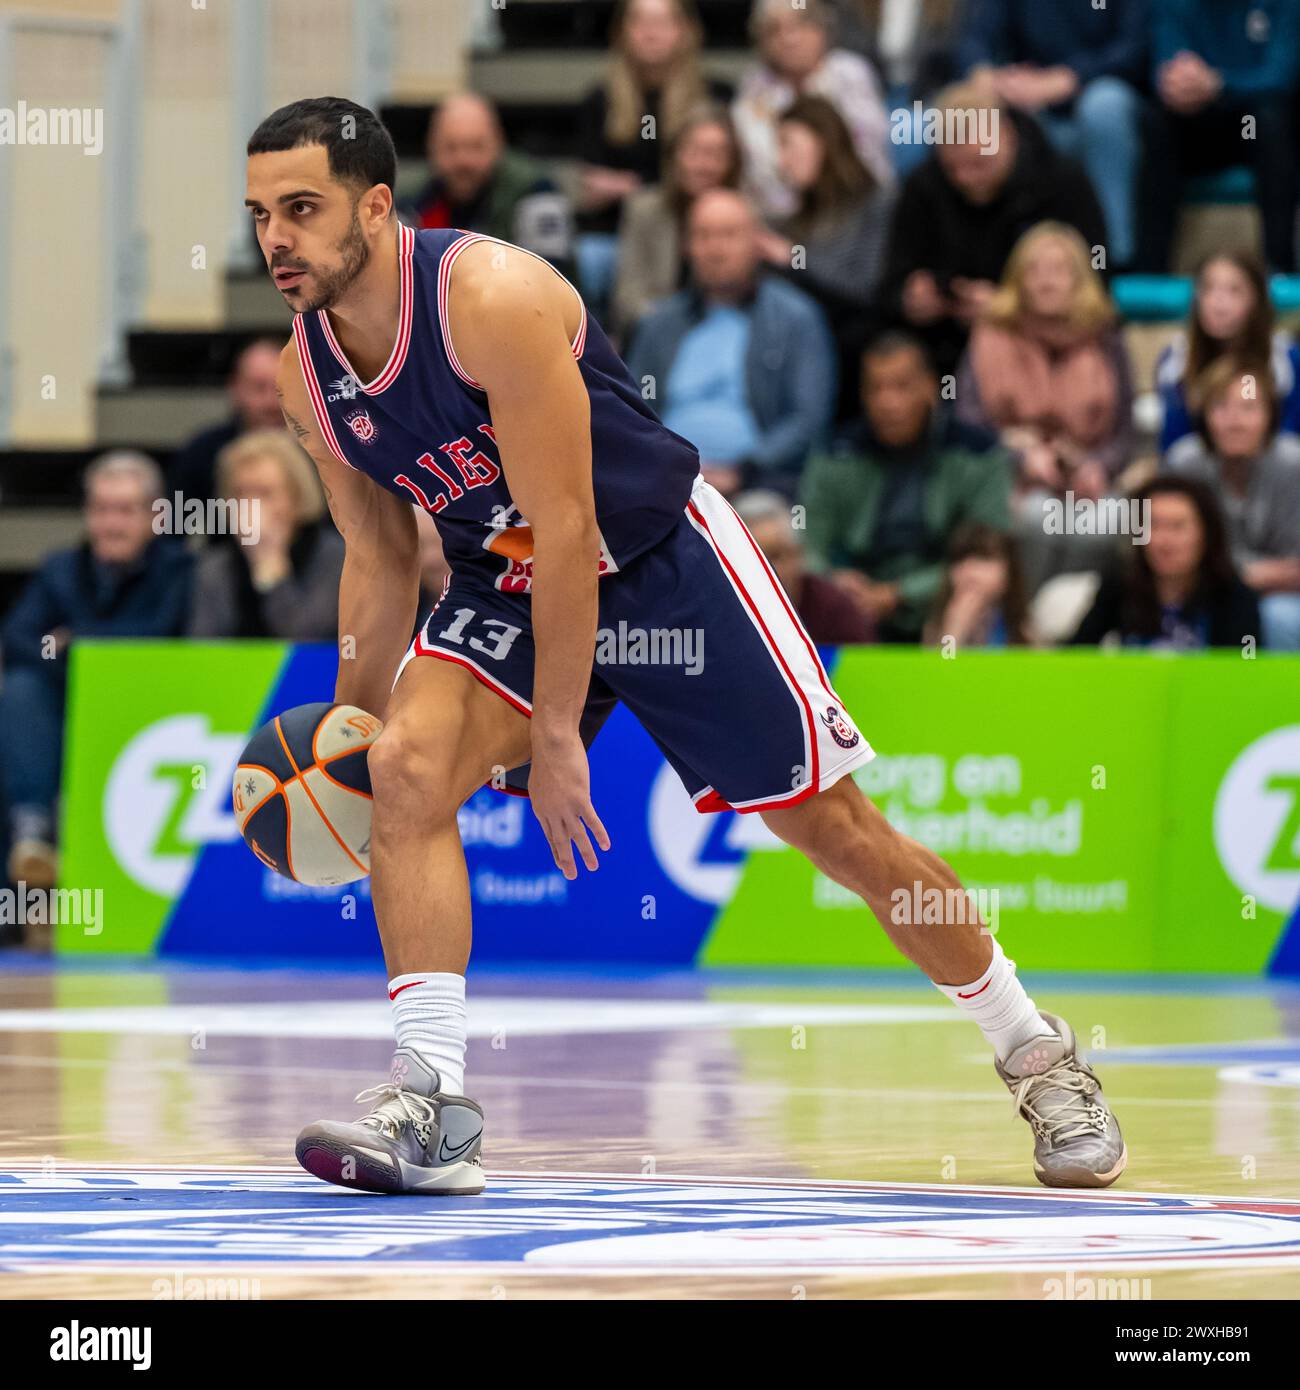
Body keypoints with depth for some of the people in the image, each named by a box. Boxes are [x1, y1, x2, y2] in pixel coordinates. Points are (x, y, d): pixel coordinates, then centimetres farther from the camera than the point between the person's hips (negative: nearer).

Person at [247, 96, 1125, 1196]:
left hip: (663, 558, -5)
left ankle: (1042, 1060, 19)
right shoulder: (307, 373, -8)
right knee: (409, 765, -22)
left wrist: (557, 734, -26)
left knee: (837, 828, 0)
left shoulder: (493, 297, -29)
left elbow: (566, 527, -27)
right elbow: (381, 558, 7)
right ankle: (432, 1107, -24)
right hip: (508, 585, 5)